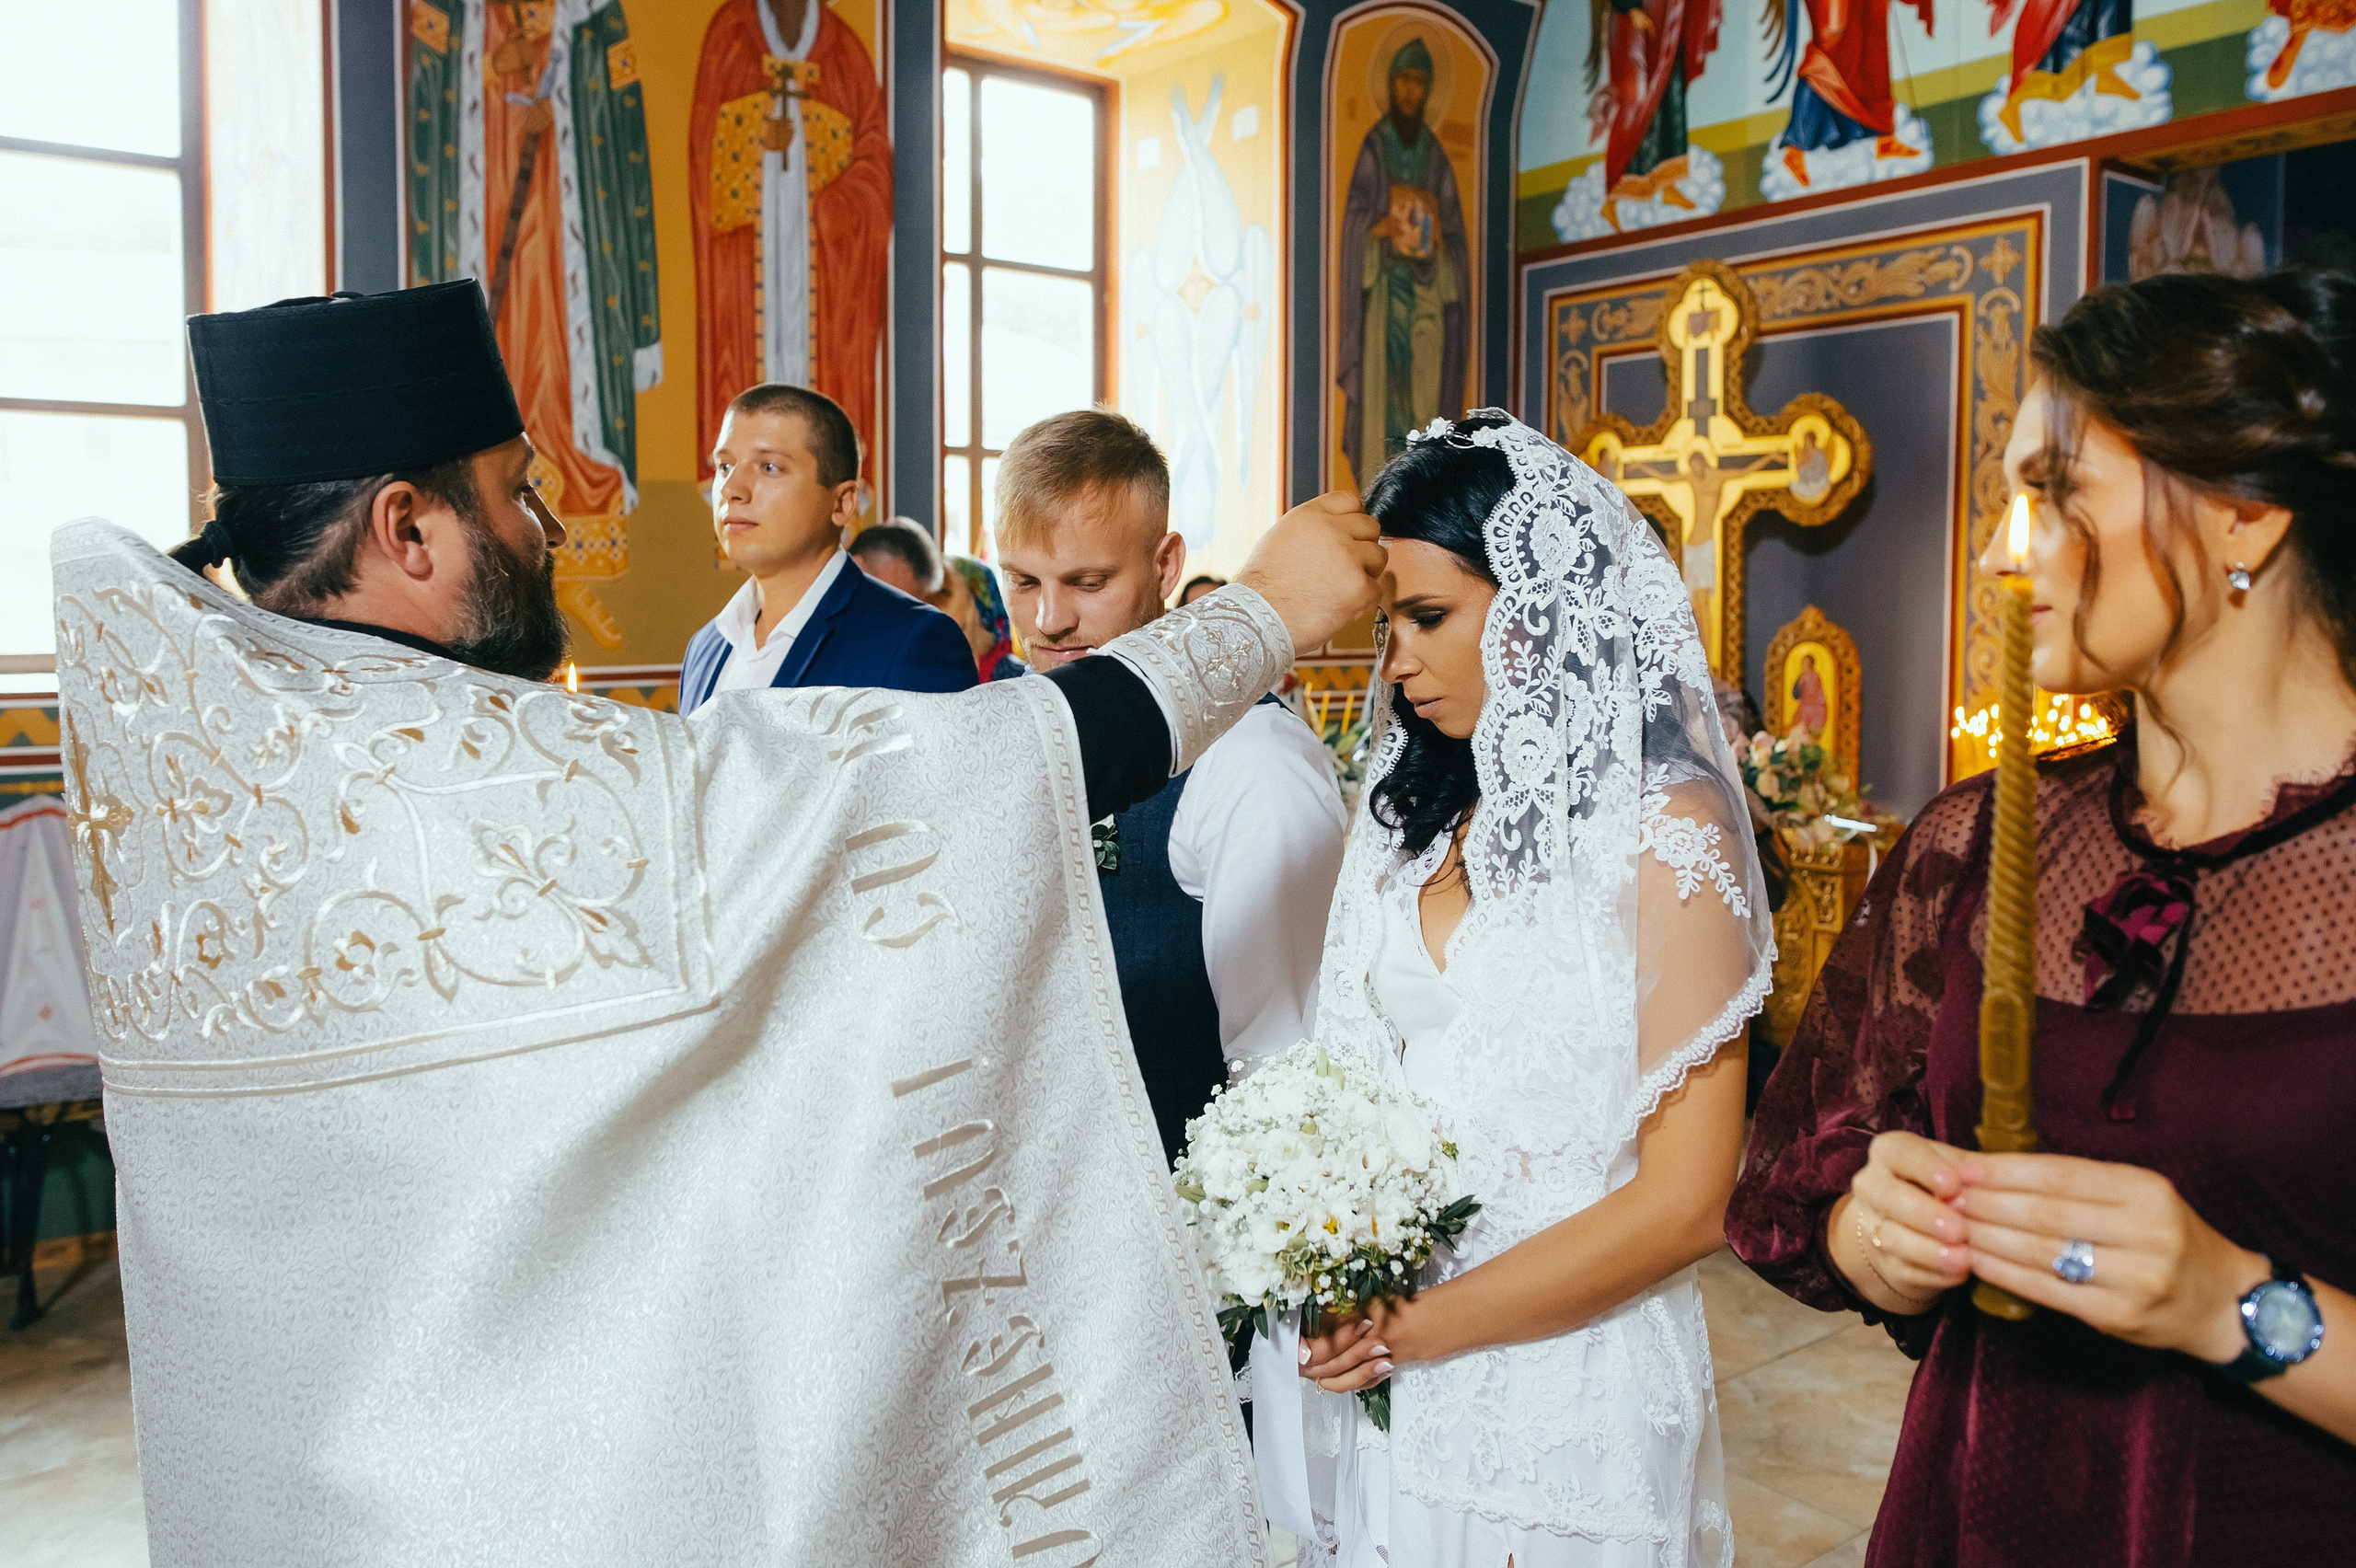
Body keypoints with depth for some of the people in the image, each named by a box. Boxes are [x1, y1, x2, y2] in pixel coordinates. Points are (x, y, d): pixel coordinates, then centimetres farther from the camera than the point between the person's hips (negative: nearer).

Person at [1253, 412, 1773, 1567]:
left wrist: (1422, 1326, -15)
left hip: (1559, 1385, -5)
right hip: (1373, 1367, 5)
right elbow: (1358, 1075, 9)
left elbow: (1685, 1203, -15)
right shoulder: (1412, 815, 5)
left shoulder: (1662, 824, -13)